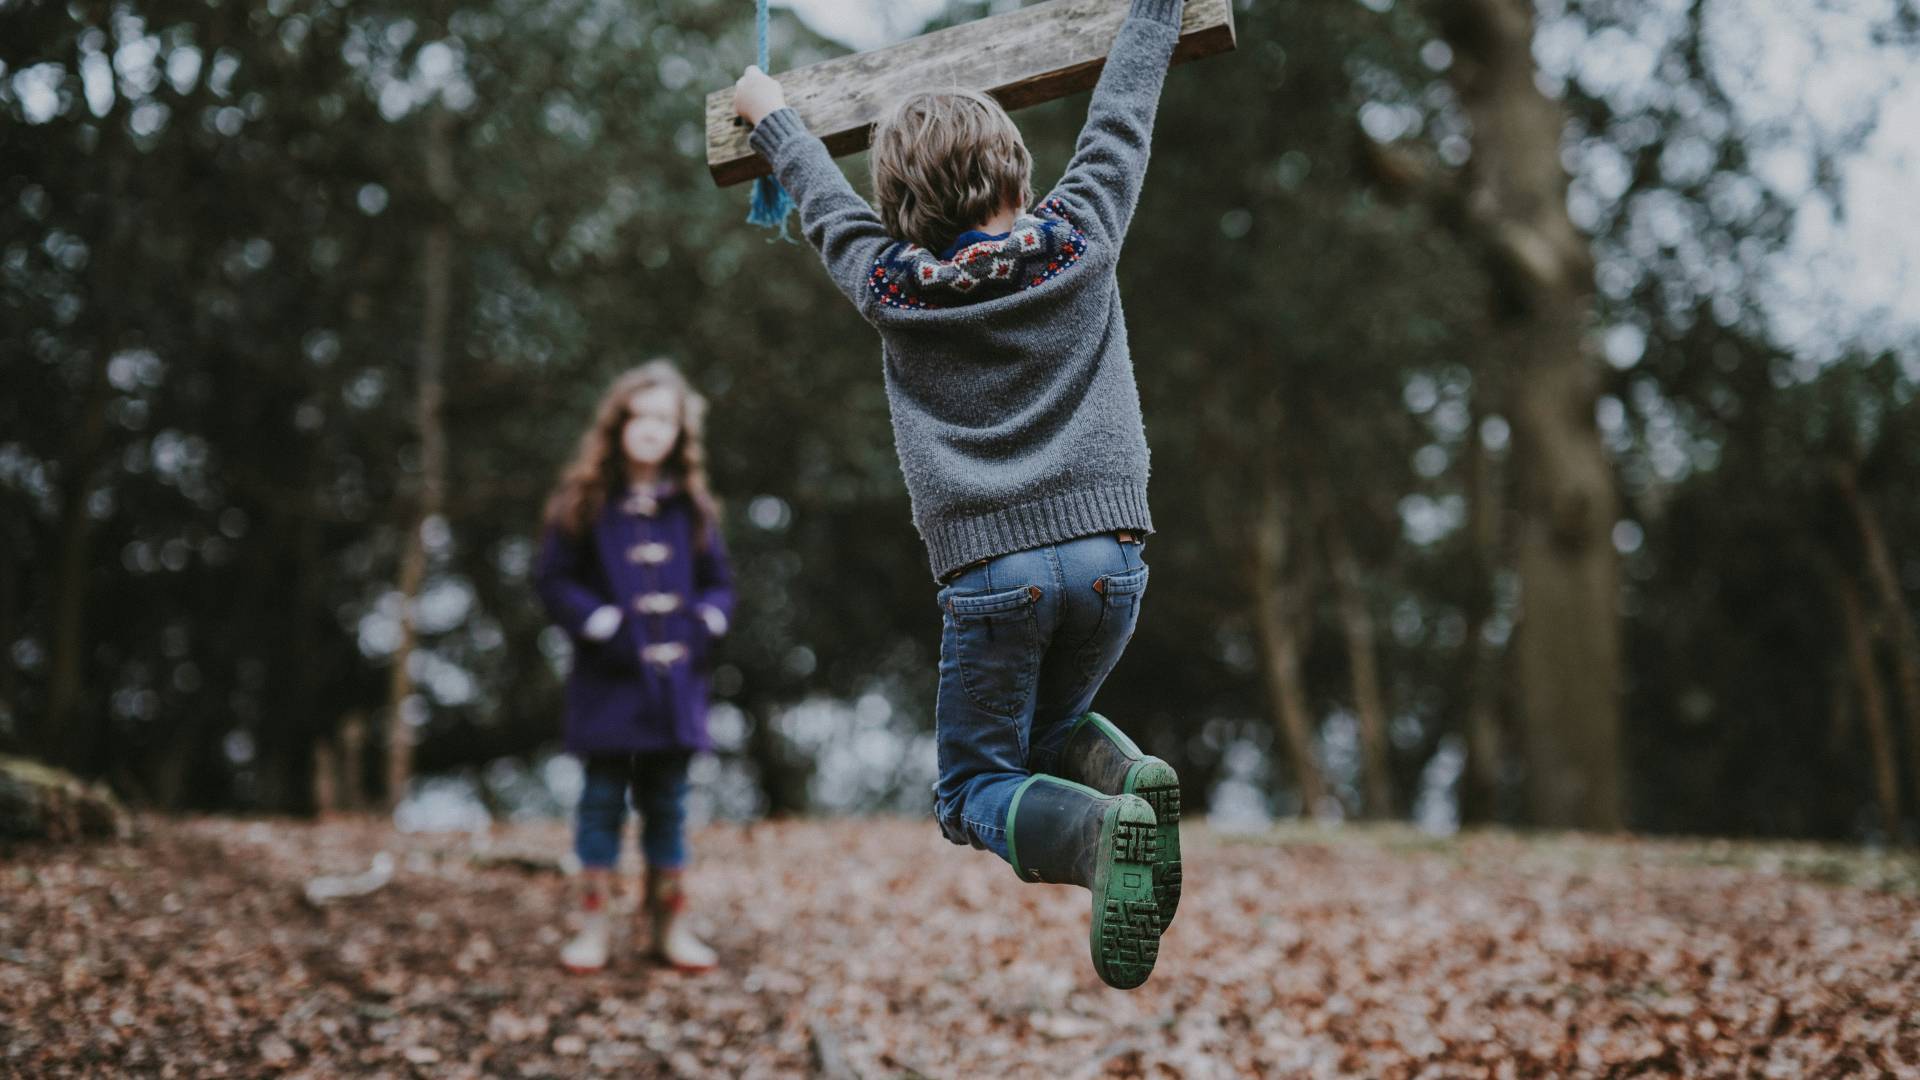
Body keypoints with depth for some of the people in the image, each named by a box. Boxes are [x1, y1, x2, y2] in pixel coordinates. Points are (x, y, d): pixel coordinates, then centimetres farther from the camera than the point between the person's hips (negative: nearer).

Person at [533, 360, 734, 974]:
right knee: (603, 796, 1)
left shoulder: (691, 507, 8)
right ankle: (595, 922, 9)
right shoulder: (585, 503, -1)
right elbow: (553, 579, -2)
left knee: (667, 801, 9)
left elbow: (718, 584, 14)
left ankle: (669, 923, 16)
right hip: (608, 679, -3)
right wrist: (603, 625, -13)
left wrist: (703, 623, -6)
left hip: (675, 676, 3)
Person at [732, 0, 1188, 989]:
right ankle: (1131, 779, -9)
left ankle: (1100, 830, -24)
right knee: (1049, 731, 27)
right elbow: (1121, 117, 18)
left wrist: (771, 116, 42)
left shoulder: (889, 287, 5)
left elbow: (825, 200, 23)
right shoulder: (1079, 240, 4)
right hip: (1108, 551, 3)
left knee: (976, 787, 10)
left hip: (989, 567, -2)